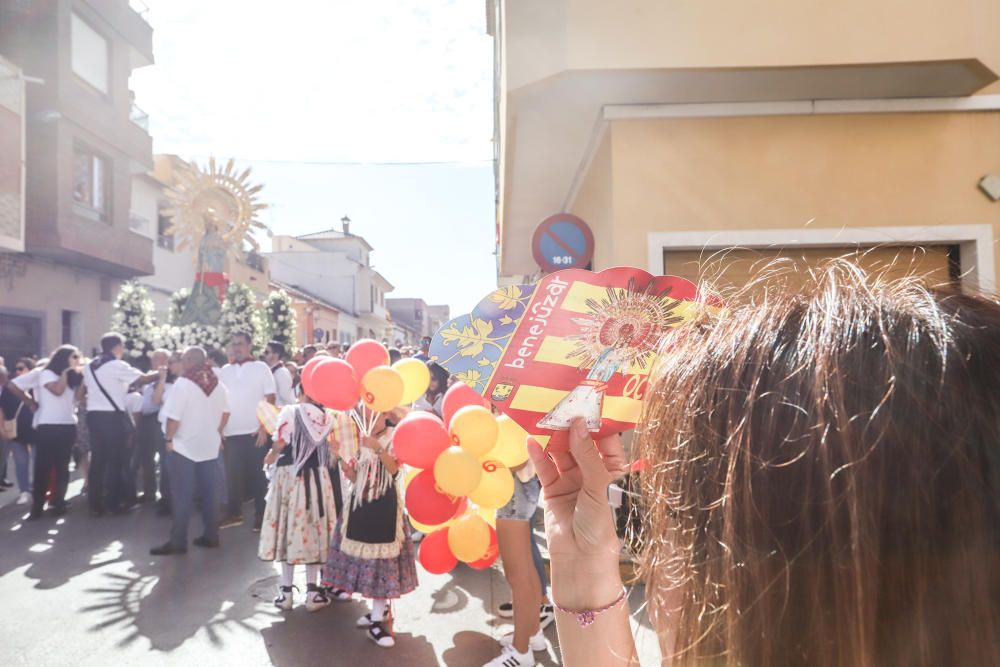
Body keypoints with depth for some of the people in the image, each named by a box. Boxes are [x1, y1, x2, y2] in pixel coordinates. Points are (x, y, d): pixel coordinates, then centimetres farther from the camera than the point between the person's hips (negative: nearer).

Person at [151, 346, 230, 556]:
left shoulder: (183, 383, -15)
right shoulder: (217, 384, 5)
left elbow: (173, 417, -18)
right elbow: (225, 412, 12)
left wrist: (169, 439, -5)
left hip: (184, 447, -6)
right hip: (209, 446, 6)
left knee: (182, 496, 0)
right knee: (208, 493, 11)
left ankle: (178, 541, 4)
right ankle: (210, 536, 17)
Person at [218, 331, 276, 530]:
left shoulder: (261, 368, -2)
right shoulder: (224, 371, 9)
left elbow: (270, 398, -5)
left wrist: (264, 427, -13)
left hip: (255, 431, -3)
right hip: (231, 432, 4)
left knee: (258, 474, 2)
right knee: (232, 474, 9)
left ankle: (261, 515, 10)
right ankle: (233, 512, 20)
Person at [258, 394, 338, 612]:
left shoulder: (289, 412, -11)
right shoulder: (327, 417, 1)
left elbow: (280, 444, -13)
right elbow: (331, 449, 6)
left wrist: (271, 456, 8)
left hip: (289, 476, -3)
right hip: (317, 478, 3)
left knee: (290, 528, 8)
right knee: (313, 530, 11)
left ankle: (286, 591, 15)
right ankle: (312, 591, 14)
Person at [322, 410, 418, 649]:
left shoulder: (395, 440, -4)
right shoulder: (364, 441, 12)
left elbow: (393, 468, -20)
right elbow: (359, 478, 16)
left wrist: (379, 448, -31)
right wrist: (351, 473, -2)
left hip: (384, 505, -6)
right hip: (361, 502, 6)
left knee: (380, 555, -6)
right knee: (364, 553, 9)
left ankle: (377, 619, -3)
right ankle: (381, 610, 24)